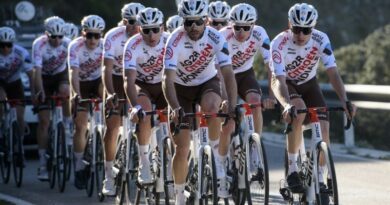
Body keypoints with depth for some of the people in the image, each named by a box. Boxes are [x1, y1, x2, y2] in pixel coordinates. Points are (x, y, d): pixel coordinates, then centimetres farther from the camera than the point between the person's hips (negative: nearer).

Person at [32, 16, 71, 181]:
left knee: (65, 91, -36)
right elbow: (37, 70, -31)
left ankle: (67, 127, -12)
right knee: (44, 120, -8)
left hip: (61, 75, 1)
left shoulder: (68, 44, -21)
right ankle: (42, 164, -4)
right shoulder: (39, 45, -25)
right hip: (45, 79, -1)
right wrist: (40, 91, -44)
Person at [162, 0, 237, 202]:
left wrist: (232, 107, -43)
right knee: (182, 149, -5)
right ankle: (179, 196, 14)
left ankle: (215, 154, -14)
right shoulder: (175, 41, -28)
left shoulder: (216, 39, -24)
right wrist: (175, 108, -51)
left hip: (207, 82, 0)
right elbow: (168, 80, -34)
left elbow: (228, 74, -29)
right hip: (181, 88, 0)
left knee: (212, 107, -38)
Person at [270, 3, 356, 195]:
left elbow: (332, 73, -28)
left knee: (323, 129, -13)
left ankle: (319, 179, 5)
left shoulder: (321, 40, -24)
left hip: (308, 84, 3)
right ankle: (292, 170, -23)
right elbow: (279, 80, -38)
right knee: (298, 112, -34)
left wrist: (345, 100, -42)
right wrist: (288, 104, -56)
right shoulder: (279, 43, -31)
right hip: (285, 84, -3)